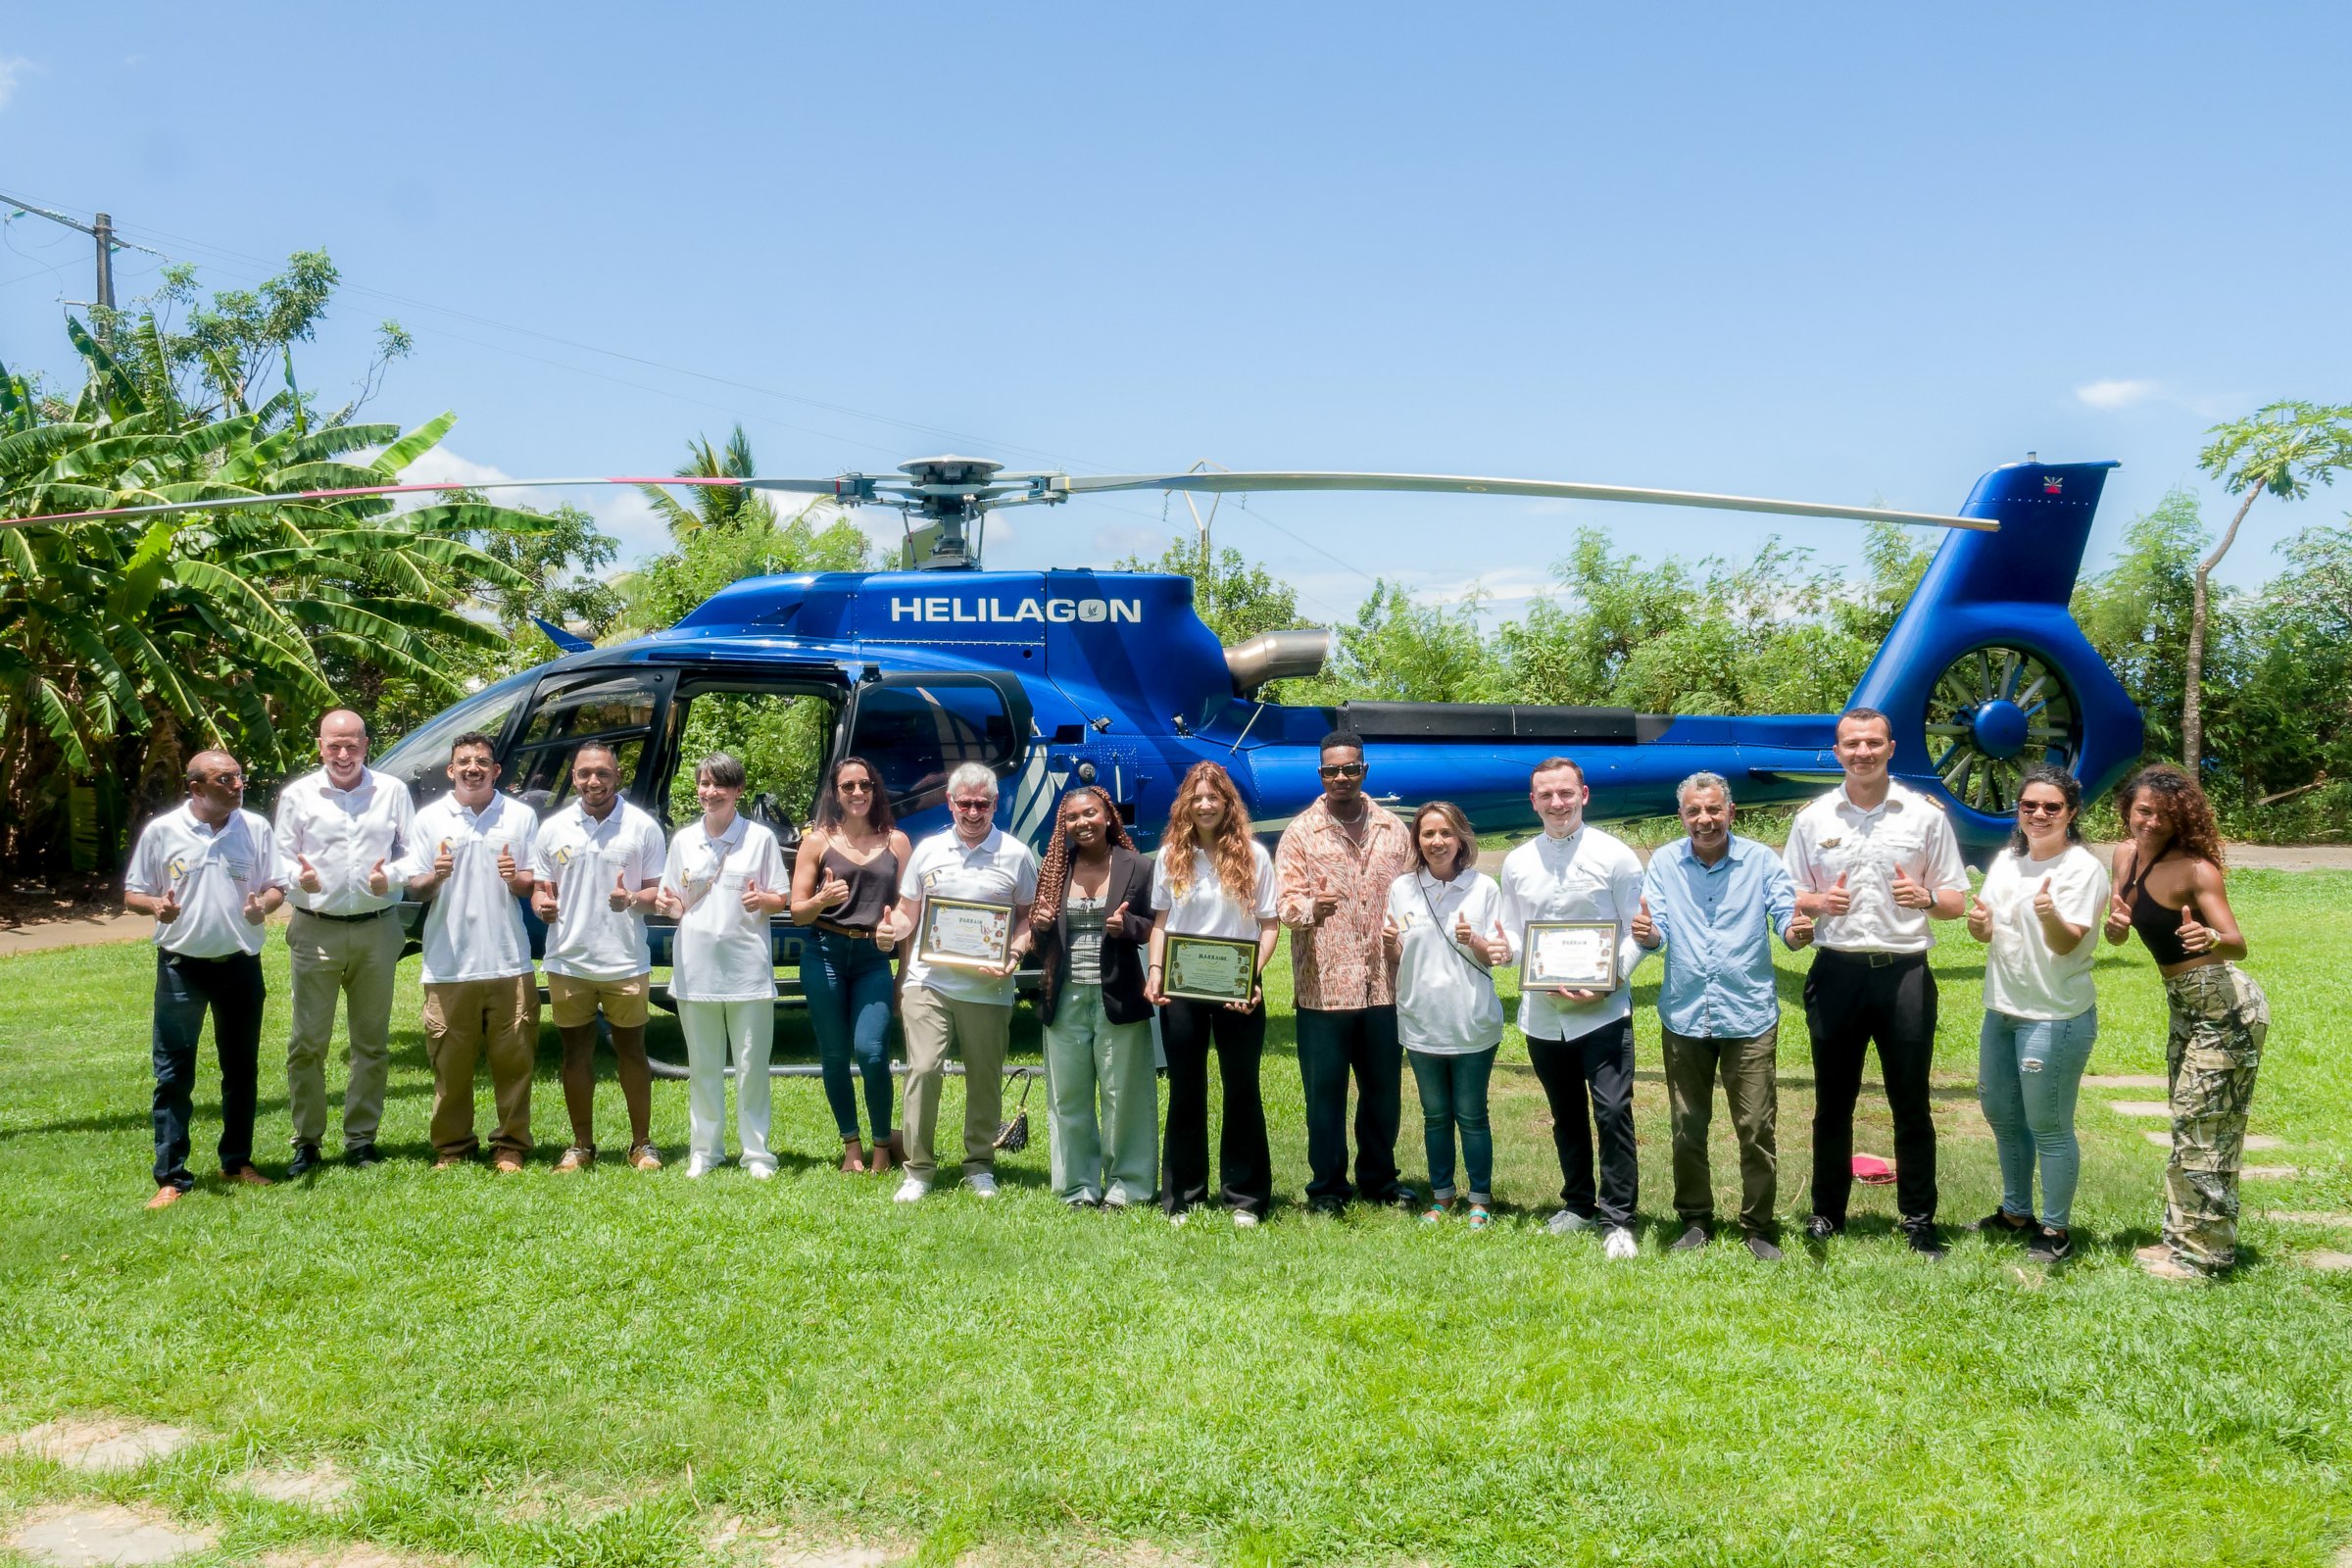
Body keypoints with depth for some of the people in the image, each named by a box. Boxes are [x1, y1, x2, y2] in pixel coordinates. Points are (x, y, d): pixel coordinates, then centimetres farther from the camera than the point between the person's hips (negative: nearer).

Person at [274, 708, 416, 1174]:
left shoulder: (393, 791, 6)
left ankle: (361, 1139, 17)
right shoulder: (297, 795, 5)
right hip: (315, 930, -1)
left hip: (377, 929, 1)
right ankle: (306, 1142, 10)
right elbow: (281, 856, 7)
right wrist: (299, 876, -15)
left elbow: (412, 853, 9)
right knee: (307, 1042, -1)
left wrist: (390, 878, -11)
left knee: (372, 1043, 7)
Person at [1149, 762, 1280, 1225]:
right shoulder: (1170, 855, 5)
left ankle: (1244, 1197, 16)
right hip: (1181, 991, 2)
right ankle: (1181, 1198, 18)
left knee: (1242, 1091, 7)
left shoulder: (1253, 855, -2)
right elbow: (1161, 921, 9)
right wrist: (1154, 970, -6)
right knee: (1185, 1092, 9)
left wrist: (1253, 977, -15)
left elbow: (1269, 925, -2)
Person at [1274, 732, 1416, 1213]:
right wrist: (1311, 908, -31)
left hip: (1384, 985, 3)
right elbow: (1285, 900, -10)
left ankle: (1379, 1177, 28)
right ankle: (1327, 1185, 17)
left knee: (1384, 1088, 12)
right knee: (1325, 1091, 4)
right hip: (1324, 987, -3)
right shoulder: (1300, 832, -1)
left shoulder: (1393, 830, 10)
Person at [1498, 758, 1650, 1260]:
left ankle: (1617, 1219, 4)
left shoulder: (1614, 856, -4)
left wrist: (1608, 981, -17)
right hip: (1542, 1013, 4)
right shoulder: (1516, 863, 8)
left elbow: (1637, 933, -4)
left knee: (1612, 1114, -8)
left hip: (1603, 1011, -4)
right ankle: (1578, 1204, 33)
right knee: (1567, 1116, 17)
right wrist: (1500, 947, -10)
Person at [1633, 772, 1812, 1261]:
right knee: (1687, 1128, 12)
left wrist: (1796, 931, -33)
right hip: (1684, 1018, 2)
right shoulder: (1663, 863, 1)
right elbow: (1656, 930, -4)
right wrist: (1647, 933, -28)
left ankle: (1759, 1227, 17)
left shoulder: (1761, 861, -3)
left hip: (1749, 1018, -2)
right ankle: (1695, 1221, 27)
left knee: (1756, 1128, 2)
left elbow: (1786, 918, -9)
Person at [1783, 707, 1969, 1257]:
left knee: (1911, 1104, 4)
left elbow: (1955, 903, 6)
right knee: (1832, 1102, 9)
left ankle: (1918, 1220, 15)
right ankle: (1827, 1212, 20)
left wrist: (1925, 897, -16)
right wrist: (1820, 902, -11)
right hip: (1836, 971, 1)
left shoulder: (1925, 815, 3)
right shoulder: (1812, 819, 7)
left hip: (1904, 972, -1)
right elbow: (1790, 898, 11)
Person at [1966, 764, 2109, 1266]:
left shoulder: (2083, 868, -11)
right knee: (2000, 1112, 18)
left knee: (2048, 1127, -2)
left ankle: (2056, 1230, 12)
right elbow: (1987, 932, 12)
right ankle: (2016, 1213, 34)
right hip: (2002, 1008, 8)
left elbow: (2067, 942, -20)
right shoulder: (2006, 861, 9)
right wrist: (1979, 923, -11)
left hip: (2056, 1016, -8)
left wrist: (2050, 914, -42)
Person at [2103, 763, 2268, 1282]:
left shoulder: (2194, 868, -19)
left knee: (2204, 1128, -3)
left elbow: (2238, 945, -24)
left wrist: (2212, 938, -46)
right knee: (2188, 1126, 16)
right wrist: (2115, 923, -15)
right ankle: (2183, 1238, 26)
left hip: (2225, 1006, -8)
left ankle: (2203, 1254, 6)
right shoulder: (2127, 856, 3)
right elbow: (2116, 933, 8)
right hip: (2185, 1006, 8)